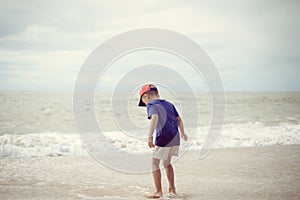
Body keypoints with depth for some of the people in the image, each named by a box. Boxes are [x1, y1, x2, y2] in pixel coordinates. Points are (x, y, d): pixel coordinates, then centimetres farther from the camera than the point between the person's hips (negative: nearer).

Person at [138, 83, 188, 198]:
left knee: (155, 163, 5)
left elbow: (155, 118, -22)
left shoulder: (151, 105, -2)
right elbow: (179, 119, 19)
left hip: (163, 138, -7)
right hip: (175, 137, 7)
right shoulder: (169, 104, 18)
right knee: (167, 163, 22)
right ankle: (172, 189, 25)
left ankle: (158, 191, 3)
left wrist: (150, 136, -27)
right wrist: (183, 133, 34)